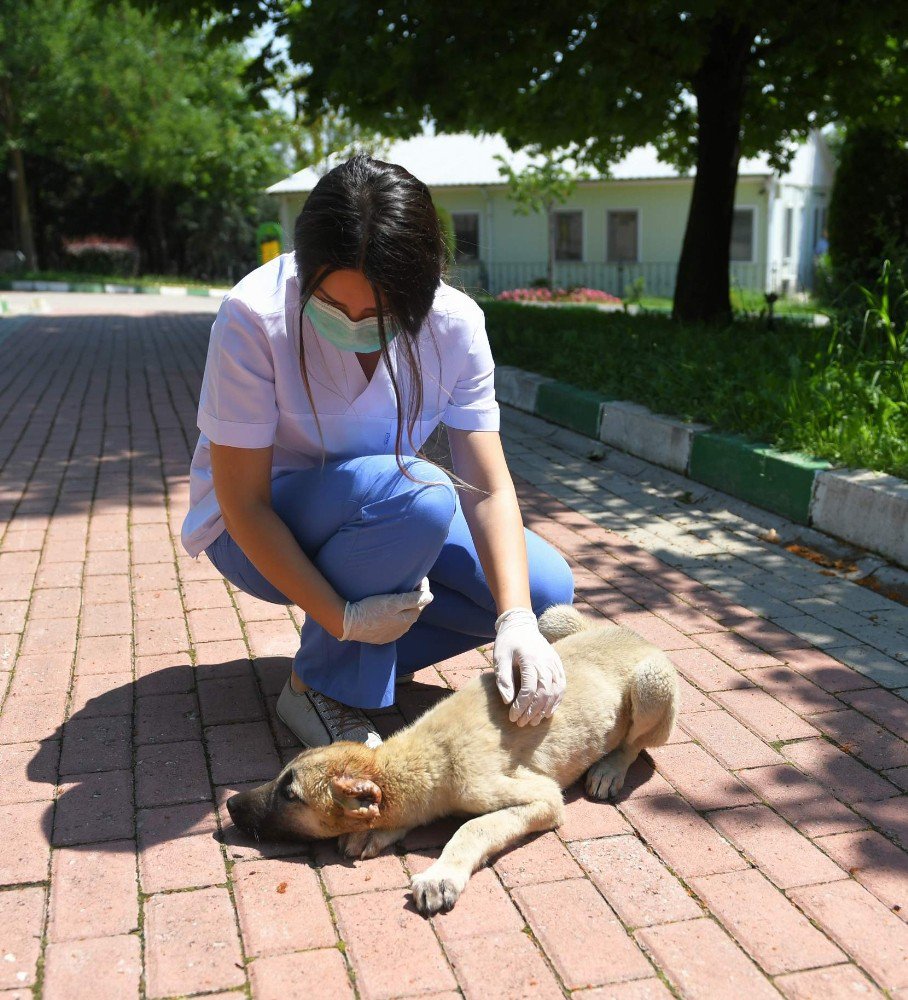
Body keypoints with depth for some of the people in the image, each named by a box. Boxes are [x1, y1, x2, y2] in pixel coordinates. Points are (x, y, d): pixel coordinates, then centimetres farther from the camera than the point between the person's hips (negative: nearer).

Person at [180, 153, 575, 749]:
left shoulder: (454, 324, -17)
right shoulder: (254, 317, -27)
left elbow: (488, 489, -19)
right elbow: (244, 504, -24)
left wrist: (516, 618, -33)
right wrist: (343, 618, -31)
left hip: (378, 519, 5)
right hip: (259, 536, -4)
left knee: (545, 589, -11)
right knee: (417, 493, -35)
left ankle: (365, 656, 3)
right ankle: (322, 687, -14)